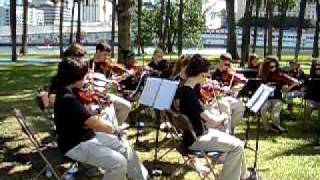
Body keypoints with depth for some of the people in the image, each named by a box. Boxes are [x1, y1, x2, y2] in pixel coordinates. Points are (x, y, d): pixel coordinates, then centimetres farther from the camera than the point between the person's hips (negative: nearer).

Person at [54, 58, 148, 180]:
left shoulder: (69, 92, 4)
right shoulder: (67, 99, -28)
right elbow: (93, 122, -28)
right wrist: (113, 130, -11)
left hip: (87, 135, 10)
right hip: (75, 145, -10)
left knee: (124, 148, 9)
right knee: (119, 163, -21)